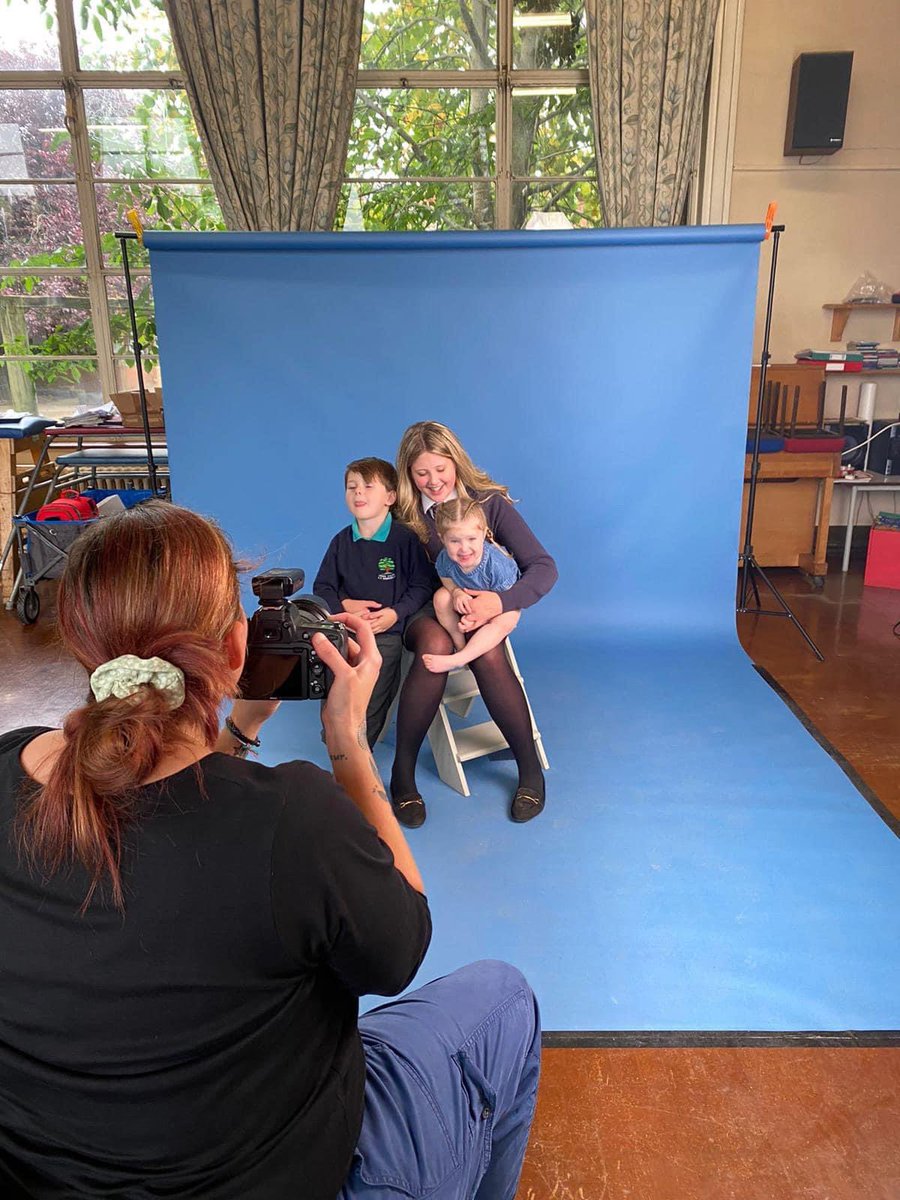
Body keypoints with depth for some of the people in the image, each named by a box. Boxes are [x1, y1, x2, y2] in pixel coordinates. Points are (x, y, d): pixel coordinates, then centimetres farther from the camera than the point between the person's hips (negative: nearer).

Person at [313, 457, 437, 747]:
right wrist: (345, 605, -8)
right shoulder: (341, 541, 8)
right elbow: (322, 587, 11)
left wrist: (395, 613, -15)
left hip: (387, 632, -3)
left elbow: (424, 585, -3)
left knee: (368, 709, -10)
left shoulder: (405, 539, -4)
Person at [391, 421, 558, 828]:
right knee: (436, 644, -35)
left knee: (488, 653, -34)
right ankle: (402, 773, -22)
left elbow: (544, 567, -12)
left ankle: (530, 767, -14)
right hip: (423, 613, 0)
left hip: (479, 610, 0)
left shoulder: (489, 501, -7)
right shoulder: (401, 512, -5)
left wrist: (499, 601, -30)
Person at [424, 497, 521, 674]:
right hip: (467, 605, 4)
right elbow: (449, 582, -6)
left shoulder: (497, 565, -36)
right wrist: (457, 593, -30)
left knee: (505, 621, -35)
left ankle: (457, 660, -35)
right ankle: (460, 645, -10)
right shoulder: (445, 560, -26)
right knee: (441, 596, -21)